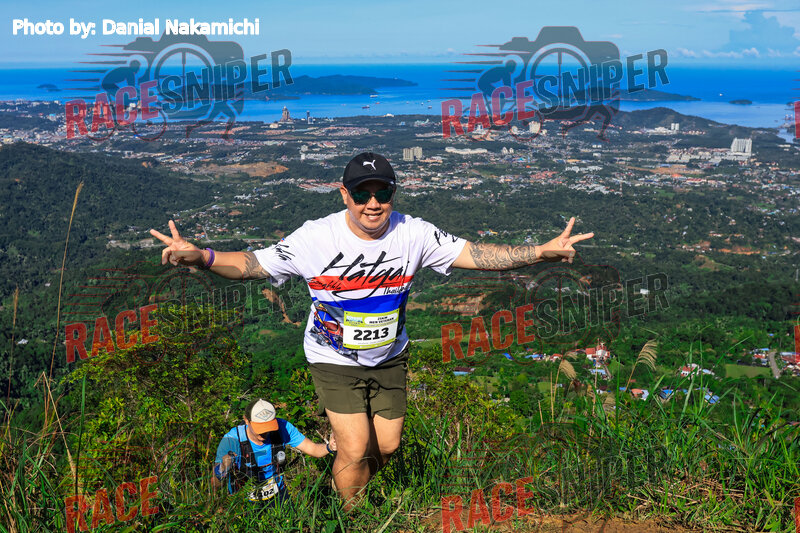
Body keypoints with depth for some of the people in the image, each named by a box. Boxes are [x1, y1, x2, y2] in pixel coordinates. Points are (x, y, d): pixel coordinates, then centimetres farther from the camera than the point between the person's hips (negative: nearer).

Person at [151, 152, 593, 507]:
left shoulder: (412, 233, -15)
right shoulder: (316, 237, -21)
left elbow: (474, 254, -16)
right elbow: (254, 264, -17)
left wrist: (541, 251, -28)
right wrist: (200, 256, -35)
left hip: (389, 358, 3)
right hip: (334, 360, -3)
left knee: (387, 445, 13)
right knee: (355, 449, -9)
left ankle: (360, 487, 46)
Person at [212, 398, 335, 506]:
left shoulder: (282, 428, -18)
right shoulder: (231, 441, -27)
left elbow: (312, 449, -11)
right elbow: (214, 484, -26)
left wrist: (328, 447, -33)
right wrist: (221, 472, -49)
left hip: (277, 494, 3)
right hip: (245, 500, -2)